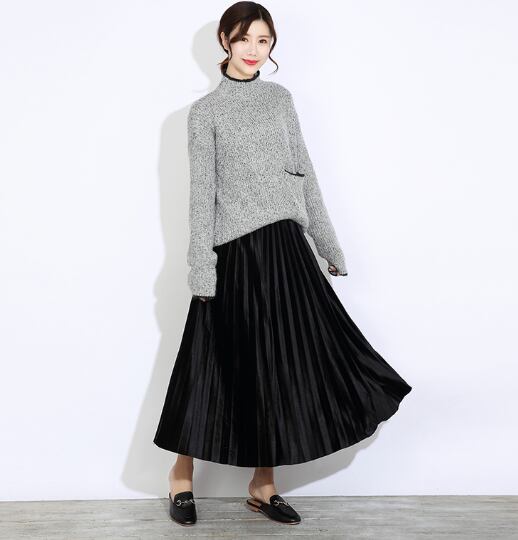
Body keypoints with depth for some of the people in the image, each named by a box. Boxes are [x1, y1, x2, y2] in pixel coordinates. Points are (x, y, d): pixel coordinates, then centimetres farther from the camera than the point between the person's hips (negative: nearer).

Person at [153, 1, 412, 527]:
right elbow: (202, 191, -4)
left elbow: (304, 173, 13)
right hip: (236, 251, -4)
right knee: (218, 366, 1)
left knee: (281, 365, 6)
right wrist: (202, 270, -10)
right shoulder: (205, 110, 2)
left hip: (285, 246, 5)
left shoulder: (280, 98, 14)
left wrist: (329, 243, 12)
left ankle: (263, 486, 20)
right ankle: (181, 478, 22)